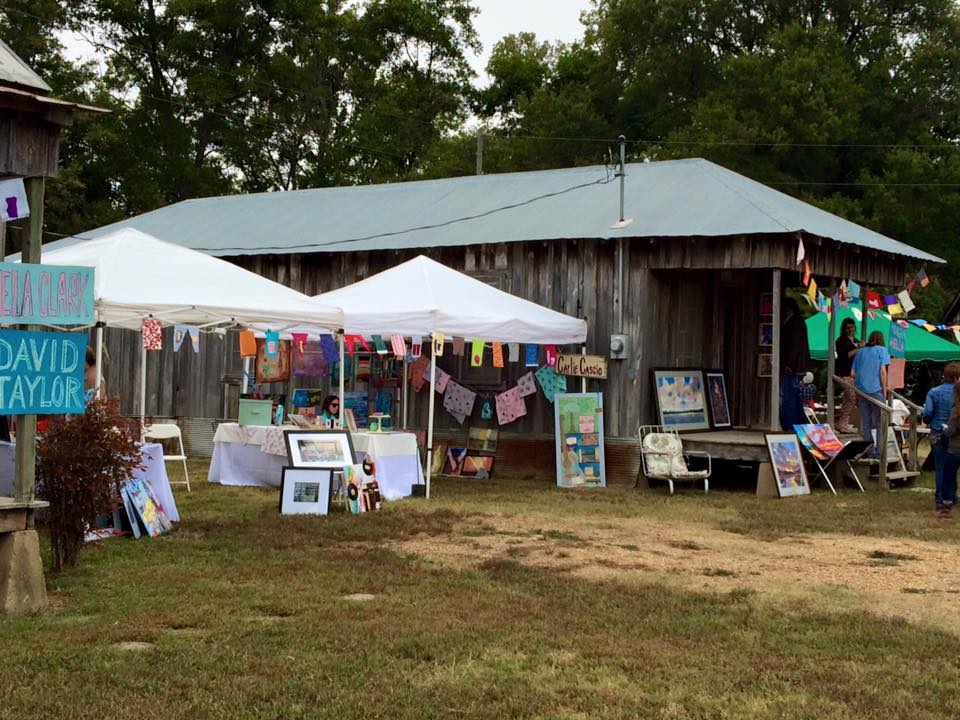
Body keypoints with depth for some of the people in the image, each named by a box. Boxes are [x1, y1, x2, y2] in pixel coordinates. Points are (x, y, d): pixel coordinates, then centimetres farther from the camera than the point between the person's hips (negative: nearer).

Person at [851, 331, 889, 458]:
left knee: (866, 423, 9)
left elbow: (853, 373, 12)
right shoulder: (882, 350, 1)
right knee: (880, 423, 2)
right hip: (876, 390, -4)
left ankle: (870, 452, 11)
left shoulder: (860, 352, 15)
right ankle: (879, 451, -3)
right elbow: (882, 371, -8)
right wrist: (884, 390, -4)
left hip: (861, 390, 4)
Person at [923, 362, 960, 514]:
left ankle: (940, 499, 10)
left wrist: (928, 422, 11)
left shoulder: (934, 392, -7)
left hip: (938, 435, 1)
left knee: (940, 467, 9)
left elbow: (927, 413, -11)